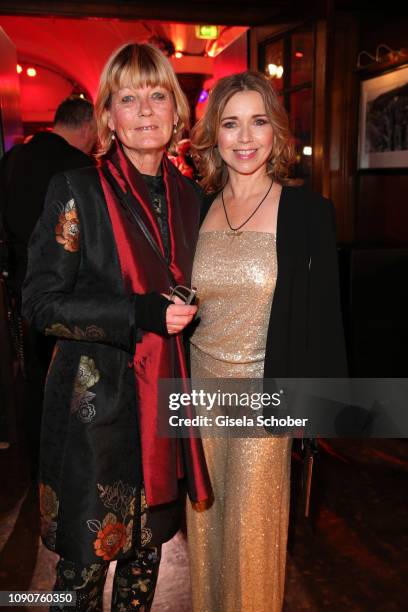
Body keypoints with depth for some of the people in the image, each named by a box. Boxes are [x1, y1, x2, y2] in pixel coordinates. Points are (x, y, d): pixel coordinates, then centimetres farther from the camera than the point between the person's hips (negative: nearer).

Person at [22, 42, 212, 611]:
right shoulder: (77, 190, -8)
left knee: (147, 547, 20)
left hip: (165, 399, 5)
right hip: (96, 405, -4)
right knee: (86, 557, 11)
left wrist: (180, 318, 4)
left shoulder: (189, 195, 8)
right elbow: (43, 302, -13)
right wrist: (141, 313, -20)